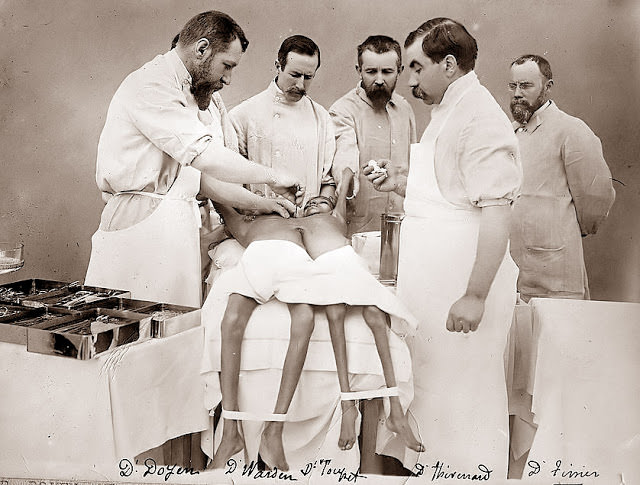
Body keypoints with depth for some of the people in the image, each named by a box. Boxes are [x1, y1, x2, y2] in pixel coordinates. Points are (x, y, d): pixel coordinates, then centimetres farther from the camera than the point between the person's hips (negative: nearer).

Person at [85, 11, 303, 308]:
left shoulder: (205, 97, 18)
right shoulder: (151, 86, -12)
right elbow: (206, 156, -21)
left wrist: (258, 204, 7)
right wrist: (271, 177, -11)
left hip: (181, 225, 9)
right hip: (141, 224, -9)